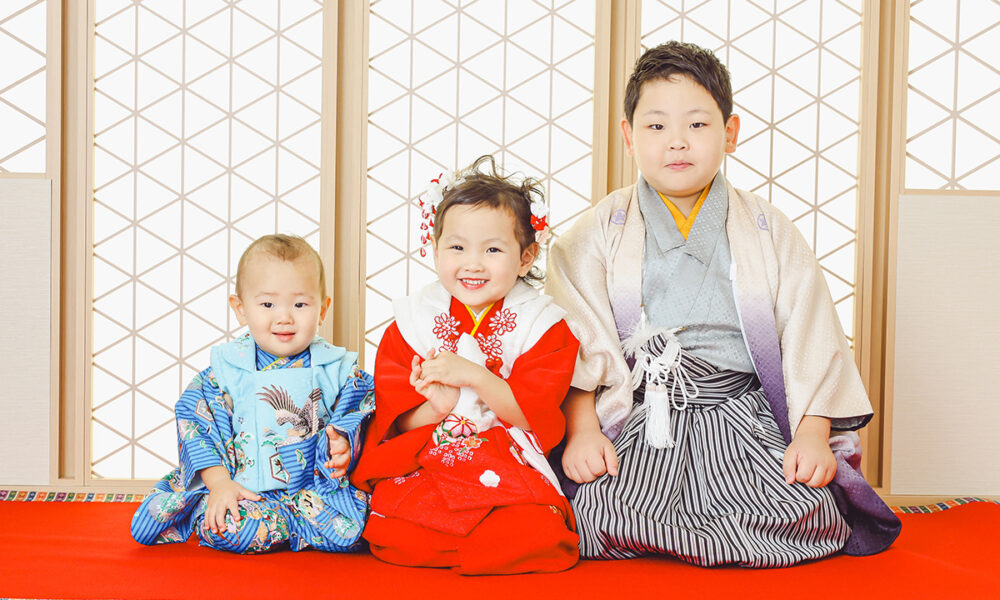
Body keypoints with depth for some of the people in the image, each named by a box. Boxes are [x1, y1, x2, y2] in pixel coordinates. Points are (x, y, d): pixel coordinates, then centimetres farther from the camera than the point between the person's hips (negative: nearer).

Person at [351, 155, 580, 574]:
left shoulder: (541, 326, 0)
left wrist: (472, 375, -21)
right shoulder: (411, 323, 5)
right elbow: (393, 421, 2)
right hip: (421, 473, 1)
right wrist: (435, 407, -20)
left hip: (509, 478, -1)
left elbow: (535, 416, -9)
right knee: (390, 534, -26)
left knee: (539, 533, -29)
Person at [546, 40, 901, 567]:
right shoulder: (598, 234, 6)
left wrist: (813, 435, -7)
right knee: (603, 515, -27)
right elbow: (576, 343, 0)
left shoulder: (770, 234, 8)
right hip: (639, 422, -1)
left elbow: (810, 341, 5)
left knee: (814, 515, -23)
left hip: (744, 418, 1)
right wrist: (582, 429, -12)